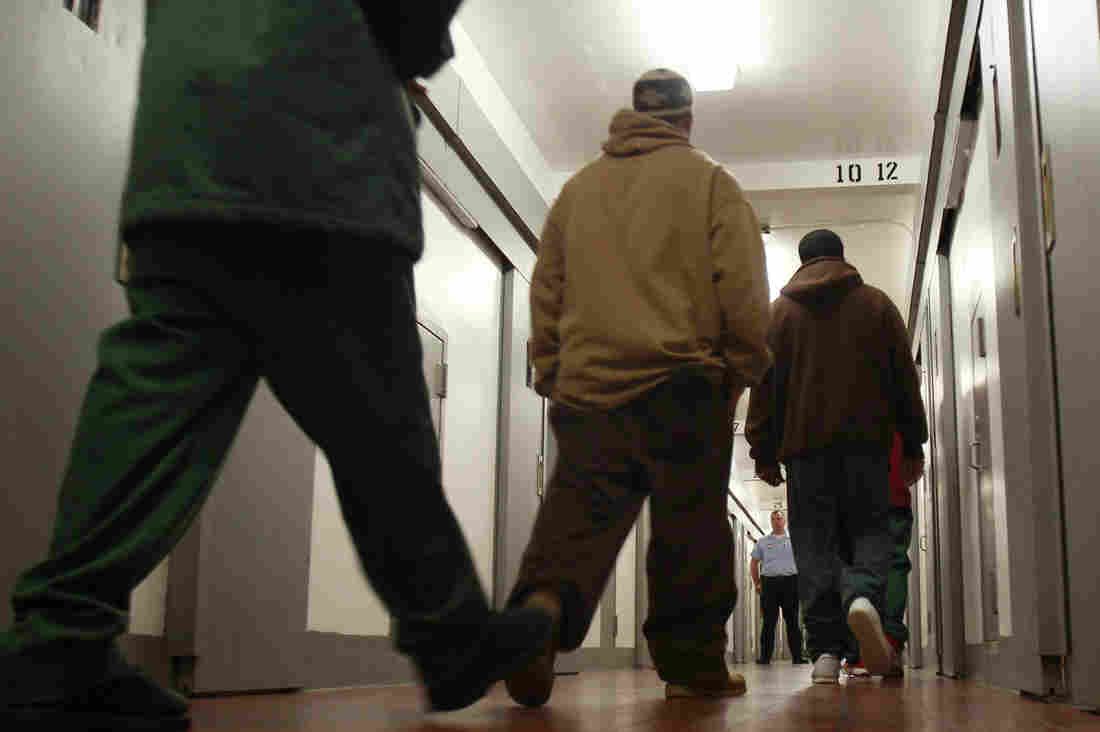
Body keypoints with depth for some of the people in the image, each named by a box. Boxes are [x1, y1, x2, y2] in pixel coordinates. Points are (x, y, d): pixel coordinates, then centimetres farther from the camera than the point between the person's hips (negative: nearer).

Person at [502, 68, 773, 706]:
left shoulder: (579, 188, 17)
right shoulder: (709, 181, 6)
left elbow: (546, 292, 17)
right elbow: (744, 289, -2)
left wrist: (553, 375, 22)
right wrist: (744, 368, 8)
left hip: (586, 385, 3)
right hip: (682, 388, -3)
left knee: (579, 513, -1)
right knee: (689, 527, 4)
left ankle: (544, 605, -27)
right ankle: (693, 662, 9)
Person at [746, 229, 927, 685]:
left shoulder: (779, 312, 11)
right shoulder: (877, 304, 11)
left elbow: (764, 387, 6)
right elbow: (905, 378, 8)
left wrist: (764, 454, 8)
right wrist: (913, 445, 12)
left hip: (805, 443, 0)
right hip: (867, 442, 0)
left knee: (814, 545, 0)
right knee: (870, 530, 5)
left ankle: (825, 650, -6)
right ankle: (862, 596, -26)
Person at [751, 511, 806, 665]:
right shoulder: (763, 541, 16)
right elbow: (754, 563, 17)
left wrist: (801, 581, 0)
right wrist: (757, 583, 8)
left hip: (789, 581, -1)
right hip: (769, 582, 1)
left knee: (792, 621, 0)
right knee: (769, 621, 0)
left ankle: (797, 656, 3)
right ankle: (765, 656, 3)